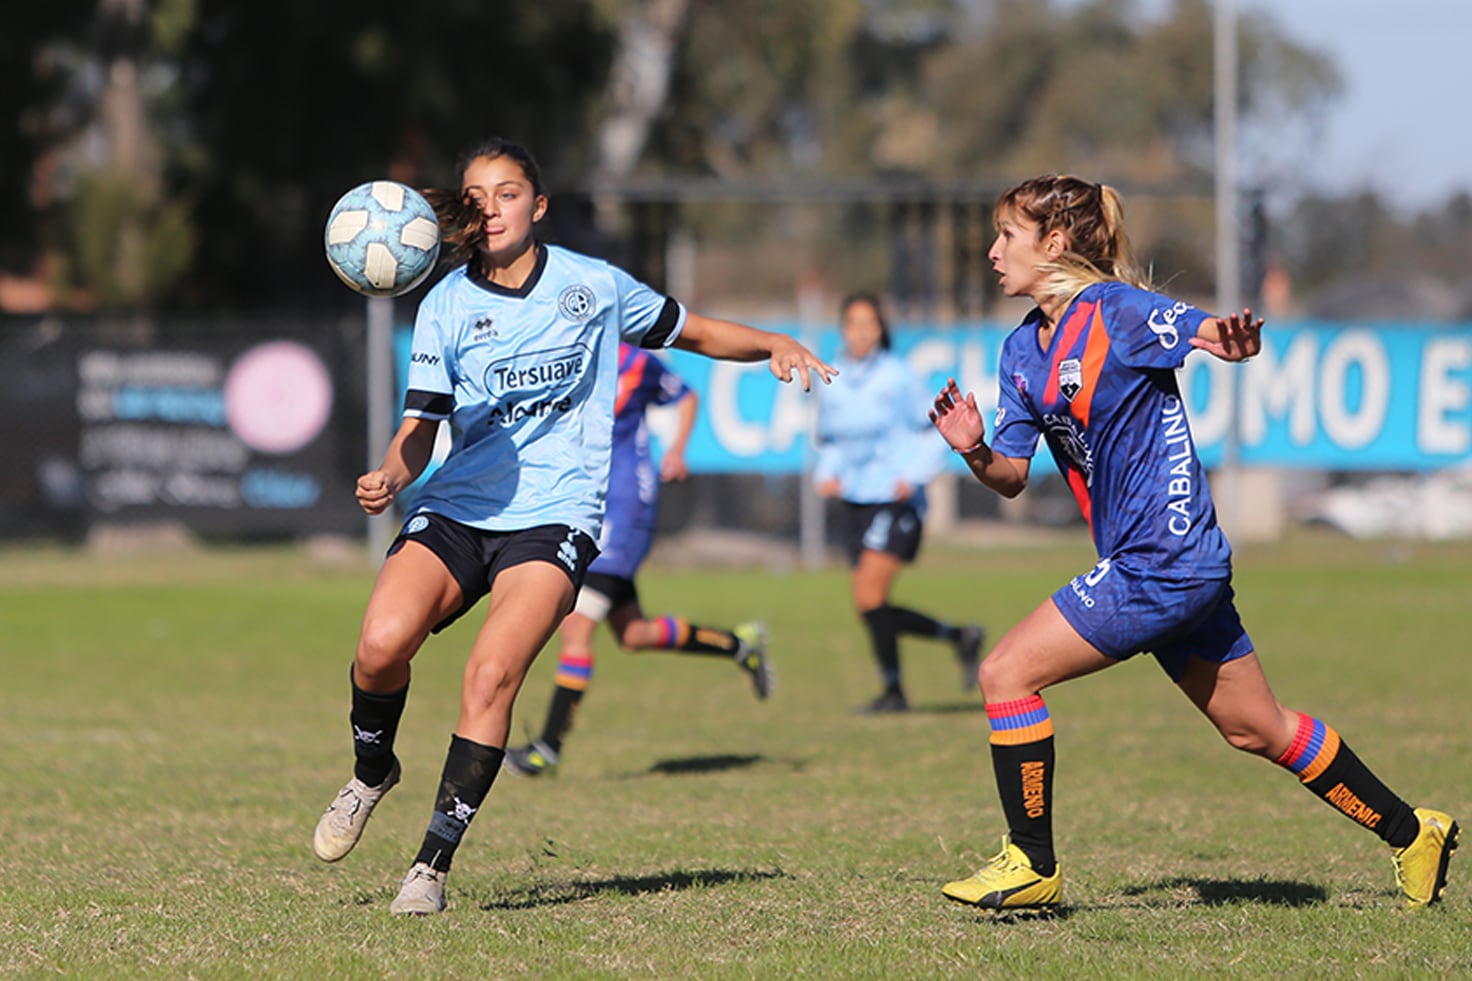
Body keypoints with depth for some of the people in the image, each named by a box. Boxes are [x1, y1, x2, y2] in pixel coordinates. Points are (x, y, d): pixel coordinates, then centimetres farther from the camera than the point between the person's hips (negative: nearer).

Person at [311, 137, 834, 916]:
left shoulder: (592, 285, 7)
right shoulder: (447, 306, 5)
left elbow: (689, 331, 21)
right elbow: (422, 426, 1)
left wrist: (774, 345, 5)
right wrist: (390, 477, -21)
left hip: (554, 516, -1)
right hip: (456, 507, 1)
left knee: (491, 674, -24)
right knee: (382, 642, -23)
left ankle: (433, 864, -16)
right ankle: (372, 773, 10)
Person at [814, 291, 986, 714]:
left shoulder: (897, 377, -7)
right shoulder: (832, 385, 8)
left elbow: (935, 433, -3)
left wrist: (913, 475, -16)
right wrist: (827, 474, 2)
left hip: (895, 501, -6)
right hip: (855, 502, 6)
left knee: (869, 598, -17)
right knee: (867, 606, 3)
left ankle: (893, 691, -2)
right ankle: (960, 636, 22)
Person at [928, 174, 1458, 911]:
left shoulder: (1116, 310, -13)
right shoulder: (1022, 351, 10)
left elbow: (1218, 335, -17)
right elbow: (1012, 478, 11)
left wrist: (1236, 341, -41)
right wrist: (976, 453, -11)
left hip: (1163, 563, -9)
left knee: (1006, 673, -11)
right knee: (1256, 728, 16)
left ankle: (1032, 867, -2)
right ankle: (1410, 833, 27)